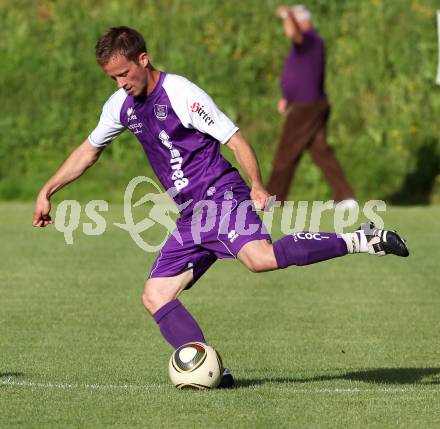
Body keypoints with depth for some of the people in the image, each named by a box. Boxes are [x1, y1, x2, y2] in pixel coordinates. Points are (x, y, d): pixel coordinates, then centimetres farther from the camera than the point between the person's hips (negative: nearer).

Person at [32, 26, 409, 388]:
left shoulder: (180, 93, -11)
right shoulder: (121, 105, 12)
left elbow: (234, 138, -12)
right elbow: (88, 151, 27)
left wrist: (257, 187, -20)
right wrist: (47, 192, 25)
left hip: (221, 196, -8)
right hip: (191, 216, 8)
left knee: (260, 258, -36)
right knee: (155, 296, -1)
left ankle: (358, 241, -26)